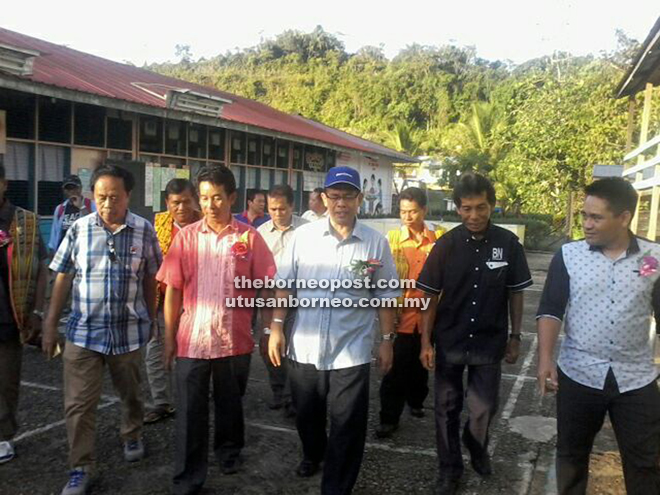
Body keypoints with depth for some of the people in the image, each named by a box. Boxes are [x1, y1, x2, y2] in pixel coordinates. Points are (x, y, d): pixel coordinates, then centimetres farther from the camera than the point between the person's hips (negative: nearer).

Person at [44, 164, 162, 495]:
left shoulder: (144, 230, -5)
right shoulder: (78, 229, -4)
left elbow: (150, 279, 4)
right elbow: (62, 279, 2)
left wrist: (151, 319, 9)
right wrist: (50, 325, 2)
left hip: (129, 331, 0)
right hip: (83, 331, 0)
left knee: (130, 394, 19)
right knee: (78, 404, 2)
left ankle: (132, 437, 45)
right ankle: (81, 467, 18)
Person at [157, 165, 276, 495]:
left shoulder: (249, 237, -2)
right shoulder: (186, 236, 0)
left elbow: (265, 287, 2)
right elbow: (172, 289, 2)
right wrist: (169, 336, 1)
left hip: (235, 339, 0)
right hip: (192, 339, 0)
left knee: (230, 404, 19)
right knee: (190, 413, 6)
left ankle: (229, 451, 44)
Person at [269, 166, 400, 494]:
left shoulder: (376, 242, -3)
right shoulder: (303, 235, -2)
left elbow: (385, 296, 2)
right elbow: (284, 284, 3)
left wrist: (386, 340, 2)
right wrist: (276, 327, -2)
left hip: (350, 351, -2)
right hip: (304, 347, 2)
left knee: (346, 428, 5)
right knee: (306, 414, 22)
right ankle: (312, 454, 52)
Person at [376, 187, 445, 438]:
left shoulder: (439, 238, -1)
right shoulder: (392, 238, -4)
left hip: (428, 314, 2)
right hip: (400, 314, -2)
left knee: (421, 364, 19)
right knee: (396, 368, 0)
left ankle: (416, 401, 41)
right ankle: (389, 418, 11)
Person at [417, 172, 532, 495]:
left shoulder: (508, 244, -7)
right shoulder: (446, 245, -8)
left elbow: (515, 294, 2)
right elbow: (430, 295, -5)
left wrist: (515, 337, 3)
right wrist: (426, 342, -7)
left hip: (489, 342, 0)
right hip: (448, 342, 0)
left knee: (483, 409, 10)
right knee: (447, 409, 11)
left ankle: (476, 445, 43)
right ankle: (449, 468, 31)